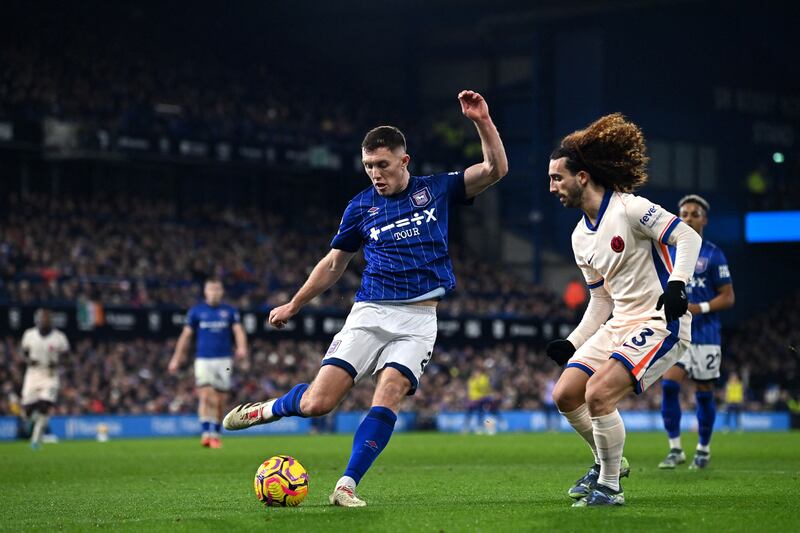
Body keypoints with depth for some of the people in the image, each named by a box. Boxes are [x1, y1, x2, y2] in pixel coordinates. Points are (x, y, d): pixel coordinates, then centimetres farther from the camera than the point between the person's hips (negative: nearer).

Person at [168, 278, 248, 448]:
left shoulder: (230, 311, 7)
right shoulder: (196, 311, 6)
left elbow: (239, 331, -3)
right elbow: (186, 335, 9)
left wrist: (242, 348, -23)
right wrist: (176, 358, 6)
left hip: (223, 360, 1)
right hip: (203, 360, -1)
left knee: (220, 401, 4)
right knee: (206, 396, -17)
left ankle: (216, 434, 17)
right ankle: (206, 433, -22)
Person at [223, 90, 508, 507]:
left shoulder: (437, 190, 7)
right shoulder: (361, 206, 8)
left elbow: (495, 170, -1)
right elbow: (334, 263, 20)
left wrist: (482, 122, -15)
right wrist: (293, 305, 21)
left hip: (418, 318, 0)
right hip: (369, 313, 1)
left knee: (389, 395, -22)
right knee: (316, 402, -10)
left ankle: (347, 485, -17)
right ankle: (266, 410, 21)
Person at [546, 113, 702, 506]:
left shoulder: (630, 209, -13)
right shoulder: (581, 237, 12)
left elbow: (688, 237, -17)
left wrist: (677, 283, -31)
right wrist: (573, 343, 14)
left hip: (661, 324, -9)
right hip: (619, 325, 9)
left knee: (598, 395, -23)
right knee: (565, 395, 2)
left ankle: (609, 487, -6)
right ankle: (607, 463, 25)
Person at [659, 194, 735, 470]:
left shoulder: (713, 255, -4)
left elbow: (727, 297, -4)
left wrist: (700, 308, -18)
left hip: (705, 333, -3)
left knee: (704, 393, 4)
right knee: (669, 384, -12)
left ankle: (703, 449, 20)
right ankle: (675, 449, -6)